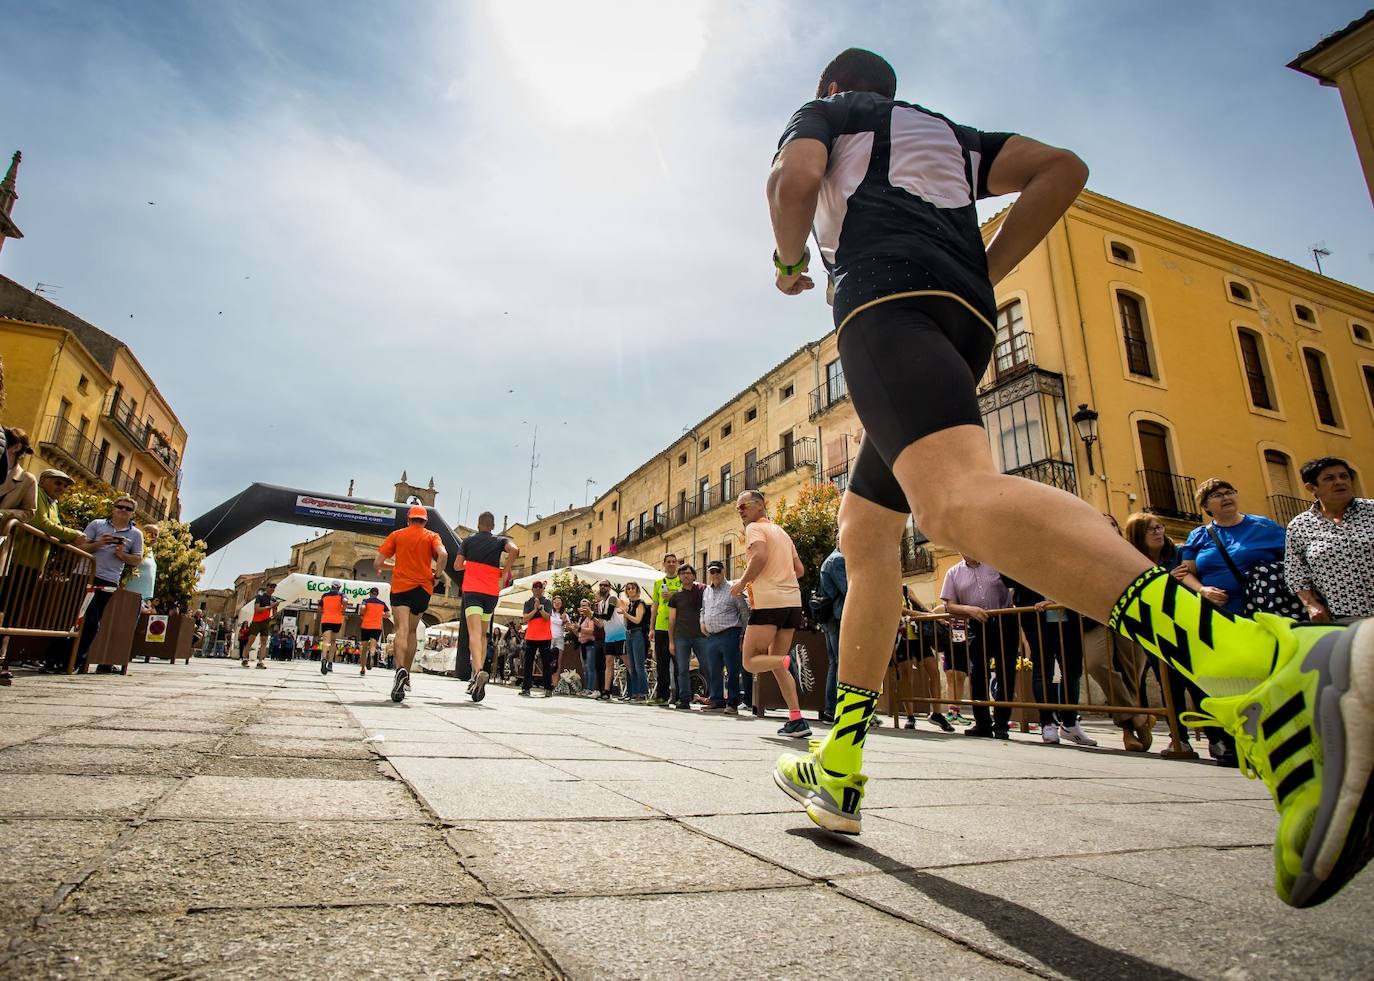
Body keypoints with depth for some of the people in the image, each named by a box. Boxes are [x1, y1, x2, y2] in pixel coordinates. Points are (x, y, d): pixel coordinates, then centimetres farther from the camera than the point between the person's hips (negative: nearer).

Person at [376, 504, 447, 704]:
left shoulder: (397, 535, 9)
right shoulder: (431, 536, 8)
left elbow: (378, 564, 4)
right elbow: (443, 555, -13)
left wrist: (393, 566, 24)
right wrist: (436, 576, 0)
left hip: (400, 587, -1)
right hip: (422, 588, 1)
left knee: (401, 630, -12)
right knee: (411, 631, 16)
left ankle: (400, 669, -36)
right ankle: (406, 674, 17)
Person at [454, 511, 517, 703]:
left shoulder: (468, 540, 10)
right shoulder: (499, 542, 9)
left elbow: (457, 565, 8)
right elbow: (514, 550, -12)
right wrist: (507, 568, 2)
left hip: (471, 590, -2)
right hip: (491, 593, 2)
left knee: (474, 632, -17)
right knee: (483, 635, 17)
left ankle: (479, 671, -40)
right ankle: (478, 673, 11)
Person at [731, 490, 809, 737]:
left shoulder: (754, 527, 0)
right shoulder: (782, 532, 23)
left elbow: (760, 556, -20)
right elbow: (799, 569, 19)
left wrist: (742, 582, -8)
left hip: (768, 601, -8)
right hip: (792, 599, 8)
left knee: (750, 662, 1)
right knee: (776, 662, 13)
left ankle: (787, 661, -24)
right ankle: (796, 720, 4)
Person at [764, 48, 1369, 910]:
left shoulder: (822, 113, 26)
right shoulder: (944, 131, 39)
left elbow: (794, 179, 1)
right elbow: (1062, 168, 24)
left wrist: (788, 262, 20)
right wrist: (980, 276, 23)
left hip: (886, 291, -7)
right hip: (965, 314, 7)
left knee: (956, 499, -33)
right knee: (865, 531, 9)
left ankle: (1273, 665, -55)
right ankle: (839, 772, 10)